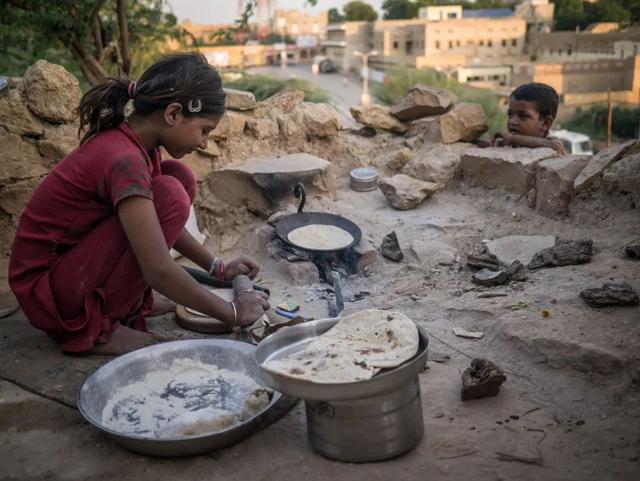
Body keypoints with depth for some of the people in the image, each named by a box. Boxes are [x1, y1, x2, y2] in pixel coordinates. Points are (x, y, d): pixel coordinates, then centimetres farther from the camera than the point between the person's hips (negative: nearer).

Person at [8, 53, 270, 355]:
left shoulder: (131, 140, 0)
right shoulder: (123, 160, -27)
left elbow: (163, 223, 15)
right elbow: (160, 271, -30)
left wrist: (218, 268, 11)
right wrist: (232, 313, -18)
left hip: (71, 257, 9)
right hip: (47, 292, -9)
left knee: (180, 177, 0)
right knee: (170, 194, -24)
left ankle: (127, 299, 3)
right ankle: (99, 328, -13)